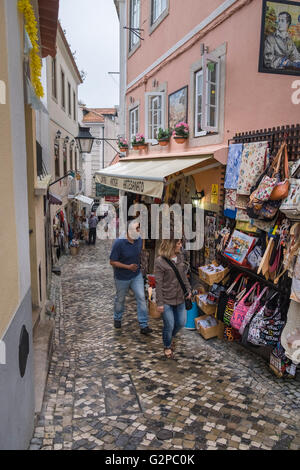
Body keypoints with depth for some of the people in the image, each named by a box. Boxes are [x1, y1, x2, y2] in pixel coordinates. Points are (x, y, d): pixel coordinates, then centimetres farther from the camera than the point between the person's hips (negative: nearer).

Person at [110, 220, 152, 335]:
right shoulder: (119, 243, -25)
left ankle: (143, 325, 6)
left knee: (141, 298, -3)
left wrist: (139, 266, 11)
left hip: (137, 275, 4)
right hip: (122, 277, -3)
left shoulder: (139, 240, -9)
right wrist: (128, 267, -26)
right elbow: (112, 262, -21)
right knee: (120, 299, 17)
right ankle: (117, 318, 45)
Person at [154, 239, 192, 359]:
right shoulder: (160, 261, -19)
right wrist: (159, 303, -14)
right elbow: (158, 283, -16)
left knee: (181, 322, 15)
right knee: (169, 325, 4)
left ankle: (171, 336, 47)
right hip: (166, 300, -6)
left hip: (180, 297, 6)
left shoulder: (180, 256, -1)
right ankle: (167, 346, 32)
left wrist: (188, 289, 10)